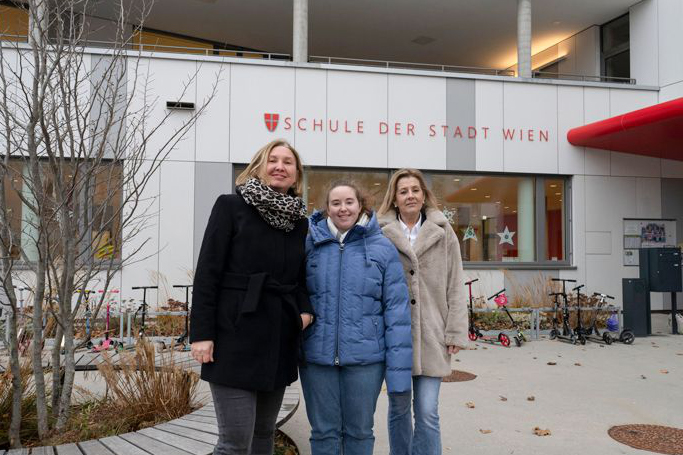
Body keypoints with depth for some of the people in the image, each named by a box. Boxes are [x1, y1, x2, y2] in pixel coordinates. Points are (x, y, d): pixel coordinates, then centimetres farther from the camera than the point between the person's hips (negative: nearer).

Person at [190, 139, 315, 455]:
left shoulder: (299, 221, 12)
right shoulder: (231, 206, -2)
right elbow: (207, 272, -6)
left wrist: (305, 308, 0)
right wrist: (201, 333, -13)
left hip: (279, 340, 5)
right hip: (236, 337, -5)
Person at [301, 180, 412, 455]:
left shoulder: (382, 249, -2)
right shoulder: (310, 244, 1)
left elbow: (397, 310, -4)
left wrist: (398, 367, -8)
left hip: (365, 357, -1)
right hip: (317, 356, 1)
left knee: (359, 431, 15)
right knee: (323, 431, 13)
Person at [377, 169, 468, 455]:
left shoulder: (443, 233, 5)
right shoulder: (381, 234, 1)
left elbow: (455, 286, 5)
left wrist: (456, 332, -1)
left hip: (431, 334, 0)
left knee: (428, 412, 0)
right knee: (399, 407, 12)